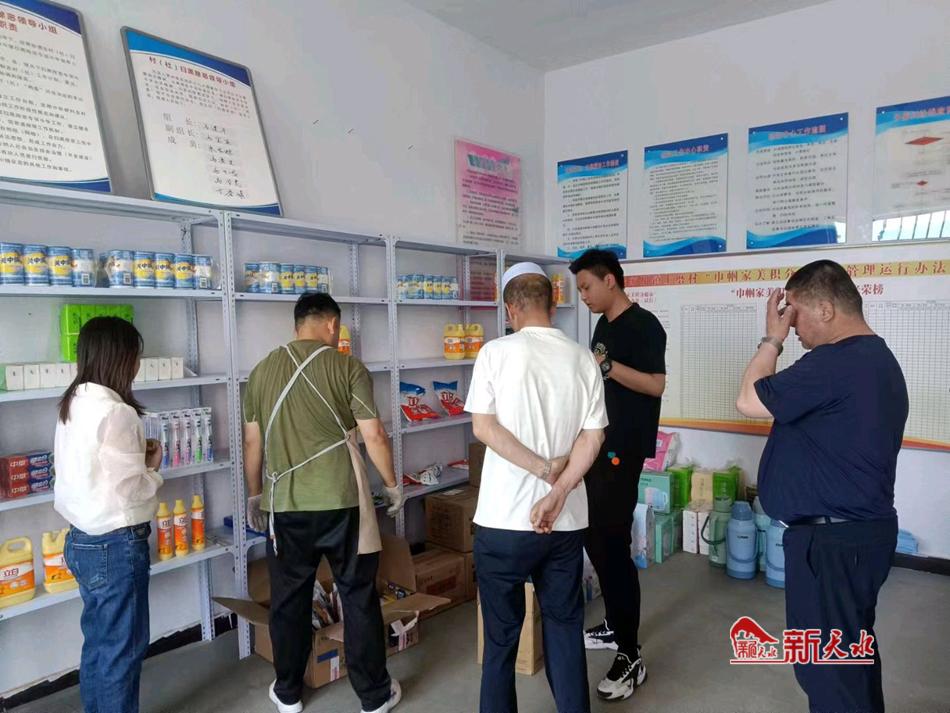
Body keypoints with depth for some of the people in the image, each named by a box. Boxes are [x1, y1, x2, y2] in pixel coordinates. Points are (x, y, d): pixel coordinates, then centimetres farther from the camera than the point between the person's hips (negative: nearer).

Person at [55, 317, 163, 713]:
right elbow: (130, 492, -21)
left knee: (97, 642, 21)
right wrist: (152, 466, -3)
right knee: (123, 647, 7)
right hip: (114, 546, -9)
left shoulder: (72, 405, 6)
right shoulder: (115, 412, -23)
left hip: (82, 540, 9)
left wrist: (135, 454, 6)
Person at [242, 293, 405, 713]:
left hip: (284, 505, 3)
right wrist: (392, 484, 6)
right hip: (340, 501, -3)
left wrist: (254, 494, 22)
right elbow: (374, 435, -8)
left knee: (289, 599, 16)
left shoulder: (263, 371, 6)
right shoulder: (347, 367, -5)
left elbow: (253, 442, 10)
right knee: (359, 597, 9)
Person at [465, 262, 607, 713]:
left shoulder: (497, 352, -7)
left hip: (504, 520, -3)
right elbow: (592, 437, -3)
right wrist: (556, 494, -9)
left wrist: (546, 469, -9)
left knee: (501, 633, 13)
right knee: (565, 628, 18)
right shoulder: (583, 359, 2)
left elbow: (483, 427, -12)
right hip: (566, 521, 3)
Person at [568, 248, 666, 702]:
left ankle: (631, 657, 3)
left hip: (623, 449, -9)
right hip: (597, 444, 9)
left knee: (613, 544, -8)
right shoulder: (603, 326, 15)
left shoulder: (644, 325, -11)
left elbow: (656, 384, -20)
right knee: (594, 538, 15)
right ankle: (615, 626, 31)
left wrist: (606, 365, -26)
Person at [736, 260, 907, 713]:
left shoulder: (834, 363, -24)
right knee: (853, 650, 24)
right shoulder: (878, 358, 11)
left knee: (826, 665, 4)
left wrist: (772, 339, -9)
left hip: (832, 539, -10)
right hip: (865, 528, 10)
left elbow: (748, 401, -18)